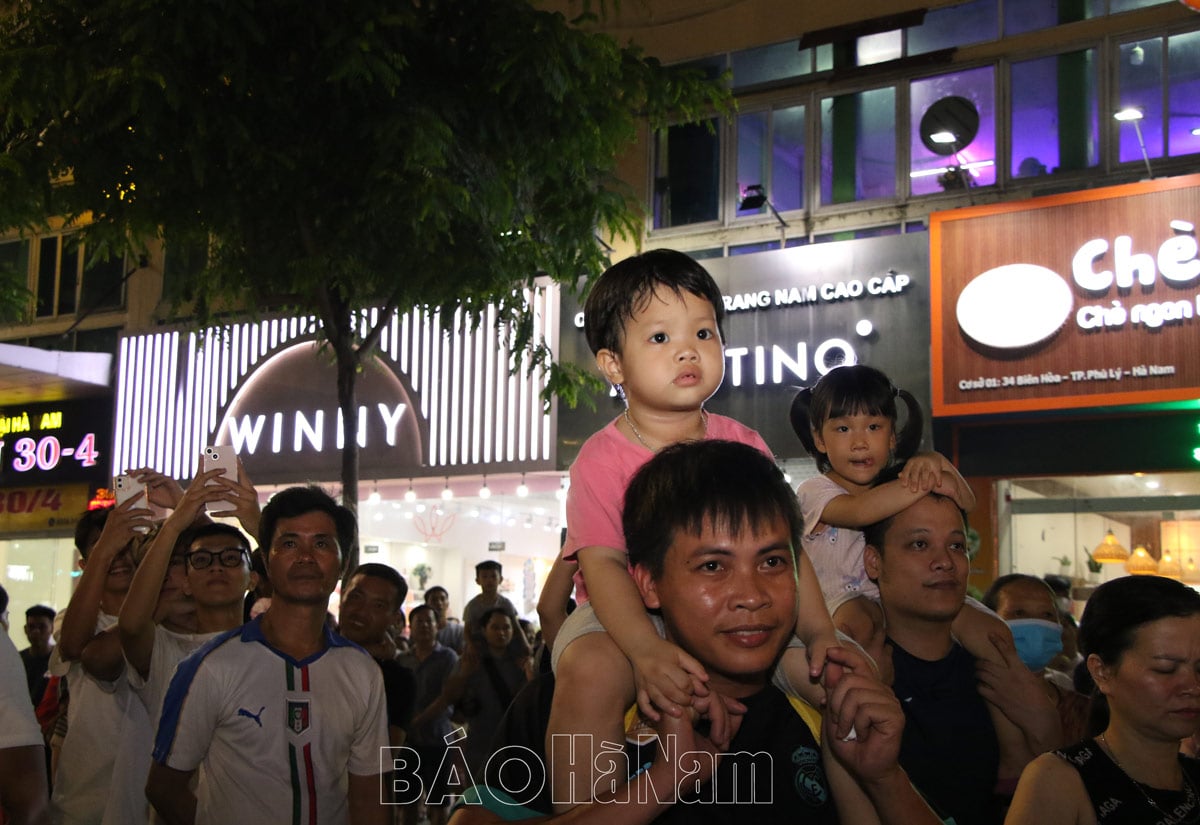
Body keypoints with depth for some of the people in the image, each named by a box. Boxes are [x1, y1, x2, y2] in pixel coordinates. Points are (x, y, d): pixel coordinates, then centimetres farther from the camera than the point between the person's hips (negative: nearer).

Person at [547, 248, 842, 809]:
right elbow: (603, 564, -19)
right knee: (591, 671, -36)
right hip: (628, 617, -4)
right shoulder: (603, 459, -9)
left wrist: (820, 633, -10)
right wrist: (648, 651, -36)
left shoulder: (743, 446, 5)